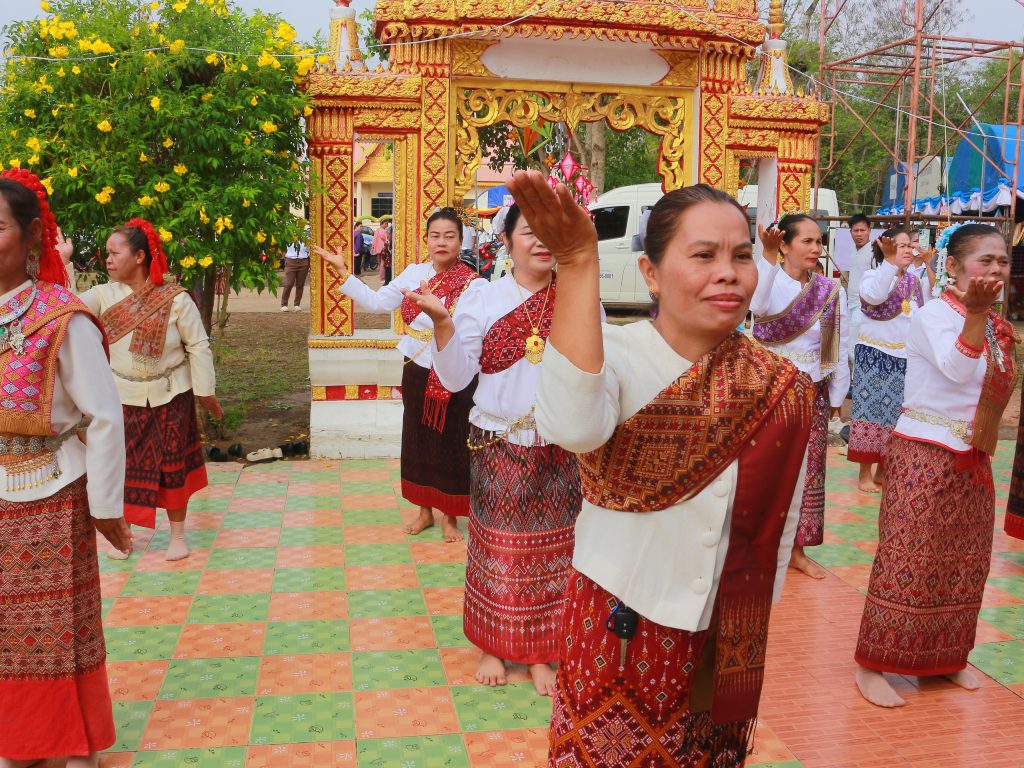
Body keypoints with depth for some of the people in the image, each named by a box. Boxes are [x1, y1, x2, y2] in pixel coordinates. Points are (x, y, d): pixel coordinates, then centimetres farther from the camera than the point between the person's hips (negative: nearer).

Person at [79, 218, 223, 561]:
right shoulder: (104, 295, -5)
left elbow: (198, 347, -8)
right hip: (122, 397, 2)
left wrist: (206, 392, -5)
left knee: (172, 466, 8)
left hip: (170, 396, -2)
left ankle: (178, 535, 24)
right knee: (122, 465, 10)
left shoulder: (176, 299, -13)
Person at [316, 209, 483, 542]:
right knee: (418, 440, 14)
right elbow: (375, 302, 6)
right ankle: (424, 510, 33)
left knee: (452, 444, 7)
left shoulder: (471, 283, -10)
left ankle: (450, 516, 25)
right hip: (418, 373, 4)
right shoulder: (414, 273, 4)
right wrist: (343, 272, 4)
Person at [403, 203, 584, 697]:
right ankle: (492, 646, 30)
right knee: (497, 544, 10)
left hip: (560, 447, 1)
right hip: (498, 446, -1)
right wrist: (441, 321, -19)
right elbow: (456, 377, -7)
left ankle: (541, 652, 27)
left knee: (551, 546, 9)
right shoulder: (482, 297, -3)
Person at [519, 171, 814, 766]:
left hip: (725, 644, 3)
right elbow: (574, 426, -42)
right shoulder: (617, 354, -18)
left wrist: (753, 628, 9)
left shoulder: (781, 389, -8)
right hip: (618, 631, -3)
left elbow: (781, 530, 3)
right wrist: (578, 264, -45)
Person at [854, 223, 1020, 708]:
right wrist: (976, 312, -38)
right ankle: (872, 663, 4)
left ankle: (946, 657, 29)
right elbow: (957, 368, -30)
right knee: (907, 558, -5)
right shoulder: (934, 314, -13)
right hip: (924, 453, -8)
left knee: (965, 562, 13)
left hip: (973, 459, 8)